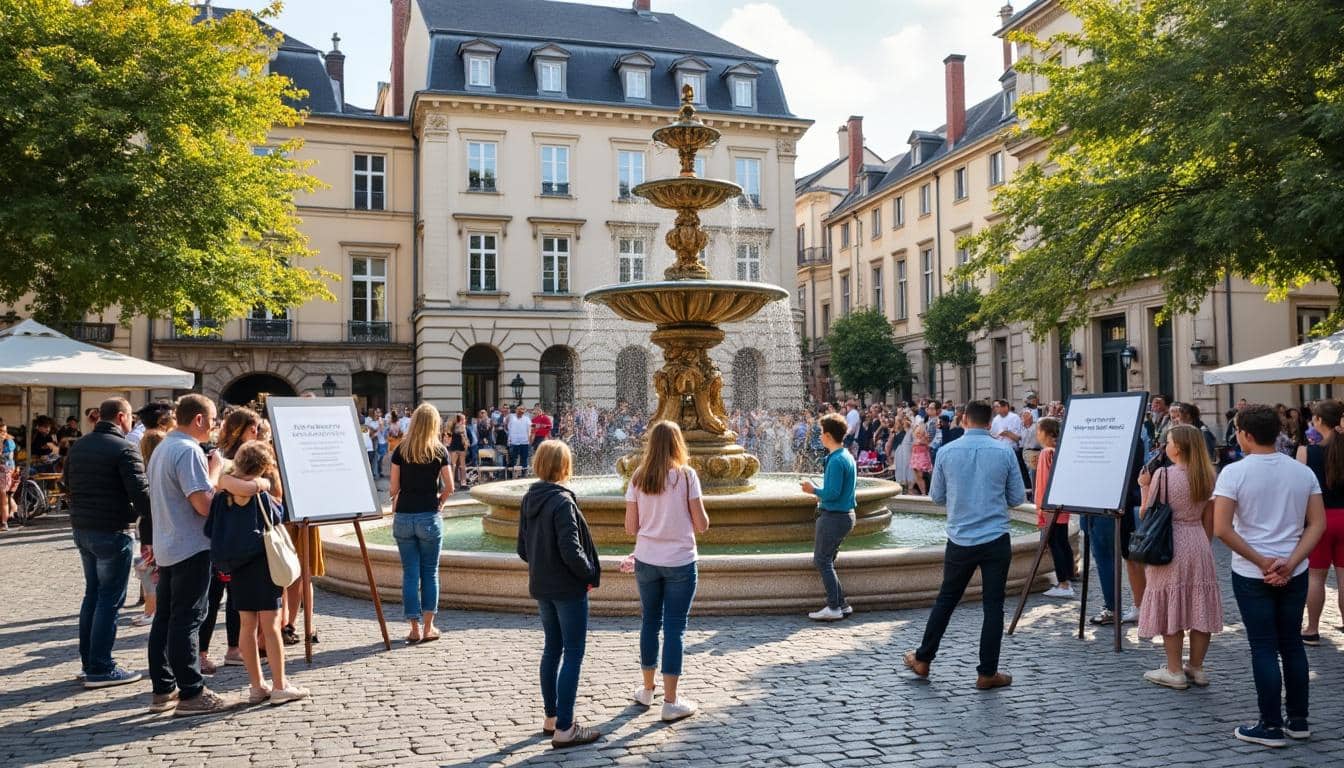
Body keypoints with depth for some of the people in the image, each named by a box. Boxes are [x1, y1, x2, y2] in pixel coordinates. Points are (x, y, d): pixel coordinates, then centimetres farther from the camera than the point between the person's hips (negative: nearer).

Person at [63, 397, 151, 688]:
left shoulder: (79, 447, 9)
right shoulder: (124, 449, -16)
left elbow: (68, 482, 20)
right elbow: (140, 492, -21)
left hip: (82, 530, 8)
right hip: (112, 533, -8)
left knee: (92, 594, 18)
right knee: (110, 599, -2)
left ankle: (88, 661, 25)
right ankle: (100, 669, 1)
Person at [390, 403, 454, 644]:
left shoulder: (401, 450, 0)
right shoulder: (439, 451, -3)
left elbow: (394, 488, 0)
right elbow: (449, 487, -5)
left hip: (403, 517, 1)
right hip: (429, 517, -1)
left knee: (410, 572, 7)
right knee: (430, 572, 10)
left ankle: (415, 630, 11)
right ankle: (428, 628, 12)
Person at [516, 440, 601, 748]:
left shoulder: (529, 499, 4)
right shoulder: (562, 500, -21)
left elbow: (523, 548, 9)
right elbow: (571, 549, -23)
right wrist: (590, 573, -9)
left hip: (541, 587, 8)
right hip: (568, 589, -8)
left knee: (552, 649, 18)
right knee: (573, 654, 0)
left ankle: (552, 717, 28)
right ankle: (564, 729, 2)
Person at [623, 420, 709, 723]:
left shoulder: (638, 478, 0)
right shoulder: (686, 475, -8)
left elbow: (630, 527, 1)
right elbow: (701, 525, -8)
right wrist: (702, 516, 14)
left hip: (646, 561, 3)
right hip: (680, 561, -3)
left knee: (650, 622, 17)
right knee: (675, 628, 3)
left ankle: (647, 690, 30)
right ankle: (670, 702, 7)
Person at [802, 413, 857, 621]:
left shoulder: (836, 460, -20)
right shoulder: (846, 456, 11)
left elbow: (832, 493, -24)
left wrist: (814, 490, -9)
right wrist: (820, 489, 14)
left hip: (833, 516, -10)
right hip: (844, 515, 10)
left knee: (822, 561, -1)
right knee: (826, 560, 17)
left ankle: (834, 607, 1)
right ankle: (841, 604, 19)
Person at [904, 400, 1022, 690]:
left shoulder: (947, 452, -4)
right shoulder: (1005, 452, -6)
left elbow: (936, 496, 6)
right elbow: (1017, 498, 1)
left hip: (960, 540, 1)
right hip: (996, 539, -1)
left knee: (946, 600, 15)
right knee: (993, 605, 7)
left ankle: (923, 660, 25)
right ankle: (987, 673, 13)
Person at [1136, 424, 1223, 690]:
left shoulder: (1163, 474, -13)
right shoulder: (1207, 477, 4)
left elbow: (1147, 514, -9)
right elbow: (1209, 519, 9)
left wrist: (1144, 486, 3)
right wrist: (1204, 544, 20)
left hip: (1170, 546, -5)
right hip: (1199, 544, 6)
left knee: (1172, 609, 3)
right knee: (1199, 608, 10)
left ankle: (1175, 671, 9)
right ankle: (1196, 668, 19)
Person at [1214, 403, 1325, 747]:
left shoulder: (1234, 473, -13)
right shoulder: (1303, 472, 2)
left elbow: (1222, 530, -19)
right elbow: (1318, 525, -1)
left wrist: (1261, 562, -11)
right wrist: (1289, 563, -8)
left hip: (1251, 575, -4)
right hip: (1294, 574, 5)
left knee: (1264, 648, 3)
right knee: (1292, 644, 16)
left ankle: (1271, 727, 11)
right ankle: (1298, 721, 25)